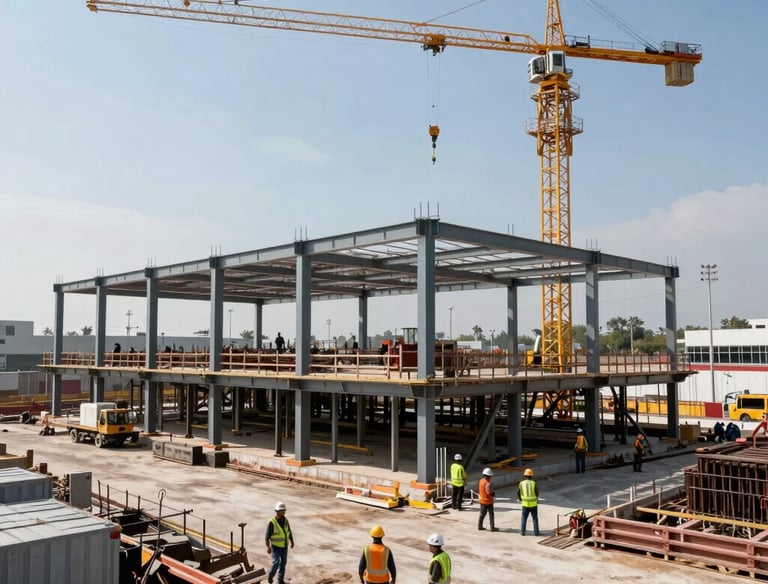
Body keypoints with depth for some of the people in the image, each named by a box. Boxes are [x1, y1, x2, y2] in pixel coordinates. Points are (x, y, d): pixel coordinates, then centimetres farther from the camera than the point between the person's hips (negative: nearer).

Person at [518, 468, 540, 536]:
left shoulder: (521, 483, -5)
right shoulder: (534, 483, -11)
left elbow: (518, 492, 1)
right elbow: (537, 493, -7)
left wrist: (521, 499, 20)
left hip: (525, 504, 1)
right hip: (533, 504, -1)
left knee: (523, 518, 13)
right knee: (535, 518, 11)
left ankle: (522, 532, 13)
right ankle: (536, 532, 11)